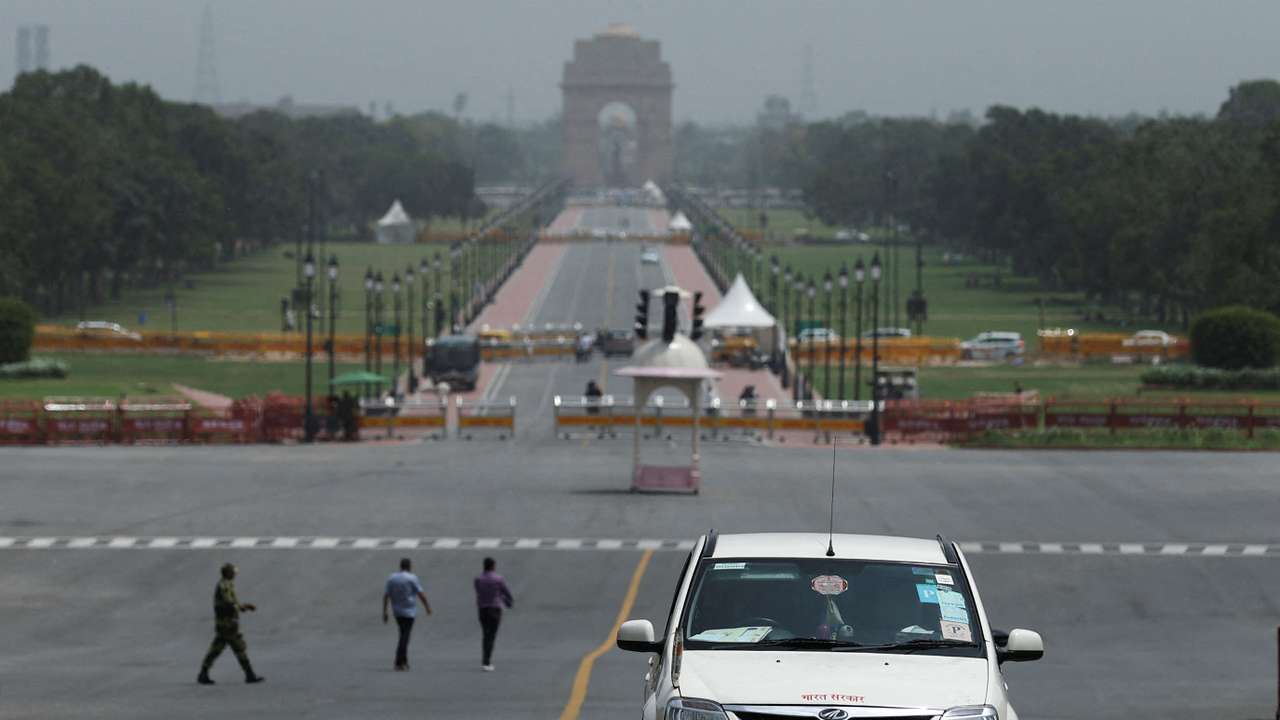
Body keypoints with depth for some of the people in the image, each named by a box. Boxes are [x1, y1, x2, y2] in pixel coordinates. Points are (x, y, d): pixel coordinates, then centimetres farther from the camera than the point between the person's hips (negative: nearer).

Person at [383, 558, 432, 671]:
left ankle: (404, 661, 19)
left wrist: (384, 613, 4)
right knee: (404, 637, -6)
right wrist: (427, 606, 4)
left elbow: (385, 596, 1)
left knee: (404, 635, 18)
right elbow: (421, 594, -10)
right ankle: (399, 663, -12)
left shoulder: (391, 578, 4)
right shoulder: (412, 578, -11)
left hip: (397, 611, 5)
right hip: (409, 611, -5)